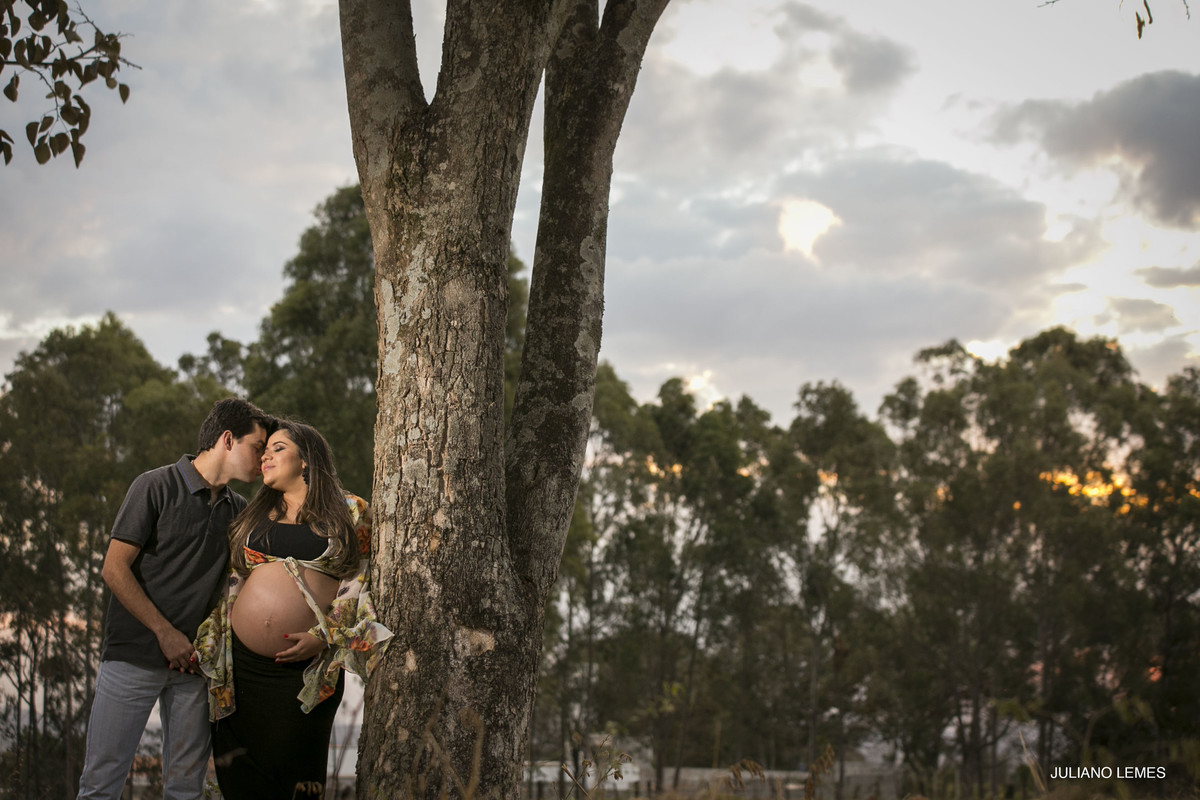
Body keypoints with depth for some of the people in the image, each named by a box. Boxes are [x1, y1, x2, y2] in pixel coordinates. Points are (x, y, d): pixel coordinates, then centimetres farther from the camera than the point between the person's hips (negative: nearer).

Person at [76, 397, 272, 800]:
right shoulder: (156, 487, -5)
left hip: (194, 661, 5)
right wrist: (166, 633, -10)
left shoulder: (238, 509, 11)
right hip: (134, 656, -5)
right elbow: (114, 568, -8)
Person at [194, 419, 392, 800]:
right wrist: (204, 644, 7)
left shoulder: (350, 512, 5)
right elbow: (233, 584, 17)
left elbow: (360, 587, 1)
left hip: (304, 672, -3)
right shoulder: (255, 516, 17)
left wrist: (324, 637, -10)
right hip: (241, 666, 4)